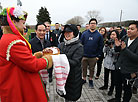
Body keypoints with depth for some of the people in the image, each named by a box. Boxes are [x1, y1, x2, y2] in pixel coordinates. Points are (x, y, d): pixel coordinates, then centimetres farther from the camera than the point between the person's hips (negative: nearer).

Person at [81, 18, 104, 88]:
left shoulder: (99, 35, -2)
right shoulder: (84, 34, -1)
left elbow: (100, 46, -1)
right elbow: (81, 44, 0)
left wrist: (98, 56, -4)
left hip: (93, 57, 0)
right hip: (84, 56, 1)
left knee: (92, 69, 13)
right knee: (84, 68, 13)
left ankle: (91, 80, 31)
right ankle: (84, 79, 31)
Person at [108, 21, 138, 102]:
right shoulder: (124, 38, -1)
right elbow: (117, 51, 10)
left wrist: (125, 49, -31)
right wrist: (117, 46, -12)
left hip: (129, 71, -6)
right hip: (118, 68, 6)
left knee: (127, 89, 11)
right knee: (118, 85, 23)